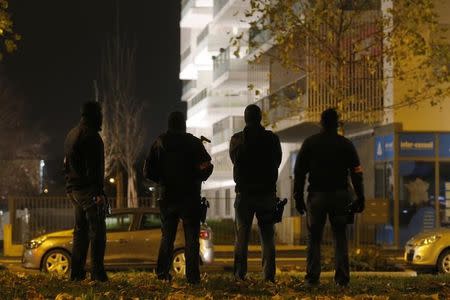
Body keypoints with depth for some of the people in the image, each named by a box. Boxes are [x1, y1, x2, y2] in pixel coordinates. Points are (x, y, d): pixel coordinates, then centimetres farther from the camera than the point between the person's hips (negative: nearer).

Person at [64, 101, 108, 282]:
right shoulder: (90, 135, -12)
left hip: (73, 189, 10)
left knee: (81, 230, 13)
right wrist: (99, 192, -21)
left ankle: (76, 272, 12)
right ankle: (97, 272, -12)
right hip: (88, 189, -10)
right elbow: (94, 167, -19)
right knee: (97, 230, -8)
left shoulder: (71, 134, 19)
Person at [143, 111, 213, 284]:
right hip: (190, 197, -3)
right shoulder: (193, 142, -4)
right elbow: (207, 166, -12)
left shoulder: (159, 143, 3)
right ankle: (192, 276, -3)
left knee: (167, 235, 15)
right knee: (191, 237, 2)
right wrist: (198, 179, 6)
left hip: (167, 197, 3)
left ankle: (162, 271, 7)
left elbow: (148, 171, 2)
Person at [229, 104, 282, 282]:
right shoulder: (272, 138, -3)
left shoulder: (237, 139, -4)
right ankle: (269, 276, 1)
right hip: (268, 192, 0)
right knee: (268, 238, 6)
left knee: (242, 237, 6)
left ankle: (240, 275, 0)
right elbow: (277, 161, 8)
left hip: (244, 193, 0)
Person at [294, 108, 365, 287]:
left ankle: (312, 277, 0)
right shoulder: (346, 145, 3)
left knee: (314, 238, 6)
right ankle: (342, 277, 1)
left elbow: (299, 171, 1)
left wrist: (298, 197, 5)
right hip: (340, 196, 1)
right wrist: (360, 198, 4)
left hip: (316, 196, 0)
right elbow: (356, 173, 1)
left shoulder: (309, 143, 3)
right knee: (340, 238, 7)